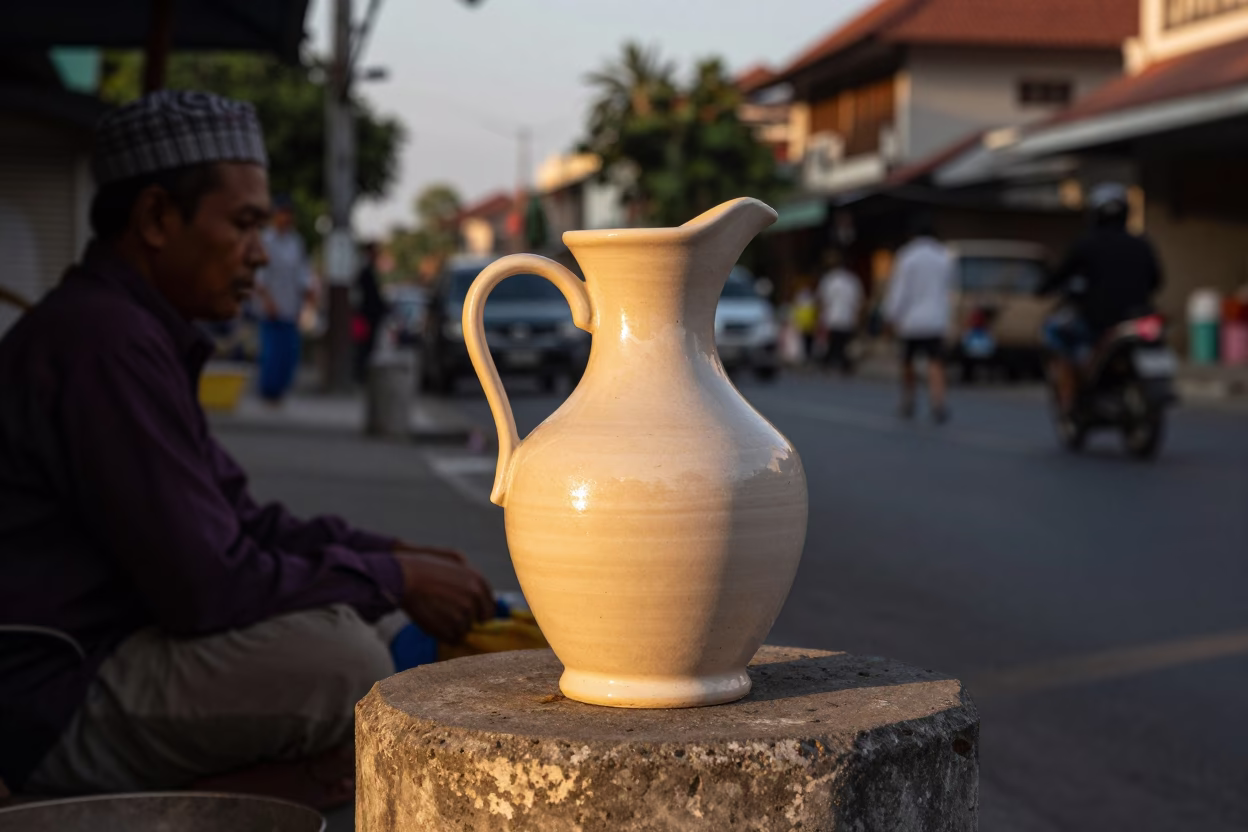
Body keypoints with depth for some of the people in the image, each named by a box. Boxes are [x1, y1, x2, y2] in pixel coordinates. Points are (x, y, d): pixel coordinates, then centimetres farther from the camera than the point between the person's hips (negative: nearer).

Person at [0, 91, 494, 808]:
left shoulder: (141, 329, 14)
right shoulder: (103, 341, -21)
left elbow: (240, 519, 18)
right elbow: (204, 582, -25)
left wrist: (394, 555, 6)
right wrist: (394, 580, -13)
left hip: (109, 647, 11)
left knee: (383, 619, 13)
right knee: (340, 660, -29)